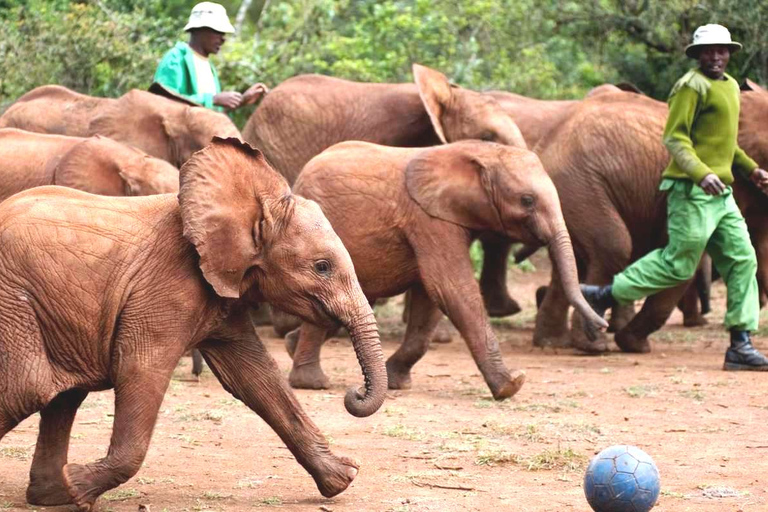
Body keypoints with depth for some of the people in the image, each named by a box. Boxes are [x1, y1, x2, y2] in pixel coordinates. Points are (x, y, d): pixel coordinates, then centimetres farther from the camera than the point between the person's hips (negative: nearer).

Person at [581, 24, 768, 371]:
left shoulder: (730, 87, 20)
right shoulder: (692, 86, -9)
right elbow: (674, 137, -17)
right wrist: (701, 173, -29)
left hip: (720, 193, 9)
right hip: (691, 190, -9)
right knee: (678, 263, -7)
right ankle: (604, 296, 7)